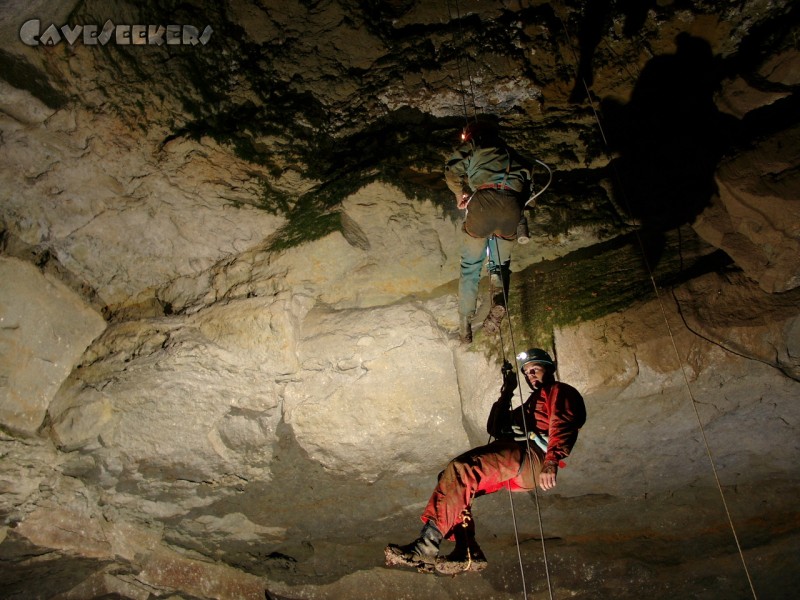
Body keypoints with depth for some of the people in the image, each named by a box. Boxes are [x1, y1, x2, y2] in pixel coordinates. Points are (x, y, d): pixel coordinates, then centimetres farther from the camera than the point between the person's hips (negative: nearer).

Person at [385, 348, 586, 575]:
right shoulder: (531, 404, 40)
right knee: (454, 479, -7)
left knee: (461, 470, -27)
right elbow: (495, 428, 34)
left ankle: (427, 545, -33)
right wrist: (507, 392, 26)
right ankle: (467, 552, -17)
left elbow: (563, 425, -8)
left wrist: (552, 462, -26)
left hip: (534, 457, -9)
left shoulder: (559, 391, 14)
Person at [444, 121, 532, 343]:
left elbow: (452, 172, 7)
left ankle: (465, 323, 1)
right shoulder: (509, 152, 31)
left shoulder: (472, 146, 19)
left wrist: (460, 195, 24)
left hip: (484, 202, -3)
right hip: (512, 207, 3)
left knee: (470, 266, 9)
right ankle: (499, 304, -8)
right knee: (501, 264, 20)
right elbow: (525, 176, 22)